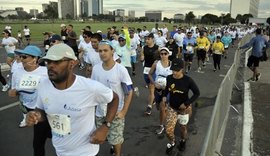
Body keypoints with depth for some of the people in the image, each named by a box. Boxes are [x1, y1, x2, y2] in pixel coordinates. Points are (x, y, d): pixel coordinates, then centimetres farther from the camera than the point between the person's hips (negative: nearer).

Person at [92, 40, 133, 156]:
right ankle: (115, 146, 46)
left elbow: (129, 91, -11)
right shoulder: (95, 69, -4)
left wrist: (123, 112, -13)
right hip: (100, 111, 4)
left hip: (116, 112, -4)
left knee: (116, 139, 8)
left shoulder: (121, 70, -16)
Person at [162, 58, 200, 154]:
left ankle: (183, 141, 52)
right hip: (171, 107, 3)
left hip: (184, 109, -2)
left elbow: (197, 93, -12)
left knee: (183, 127, 20)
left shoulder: (188, 80, -23)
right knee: (168, 130, -2)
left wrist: (187, 103, -20)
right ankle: (172, 143, 31)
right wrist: (164, 96, -8)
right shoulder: (169, 78, -12)